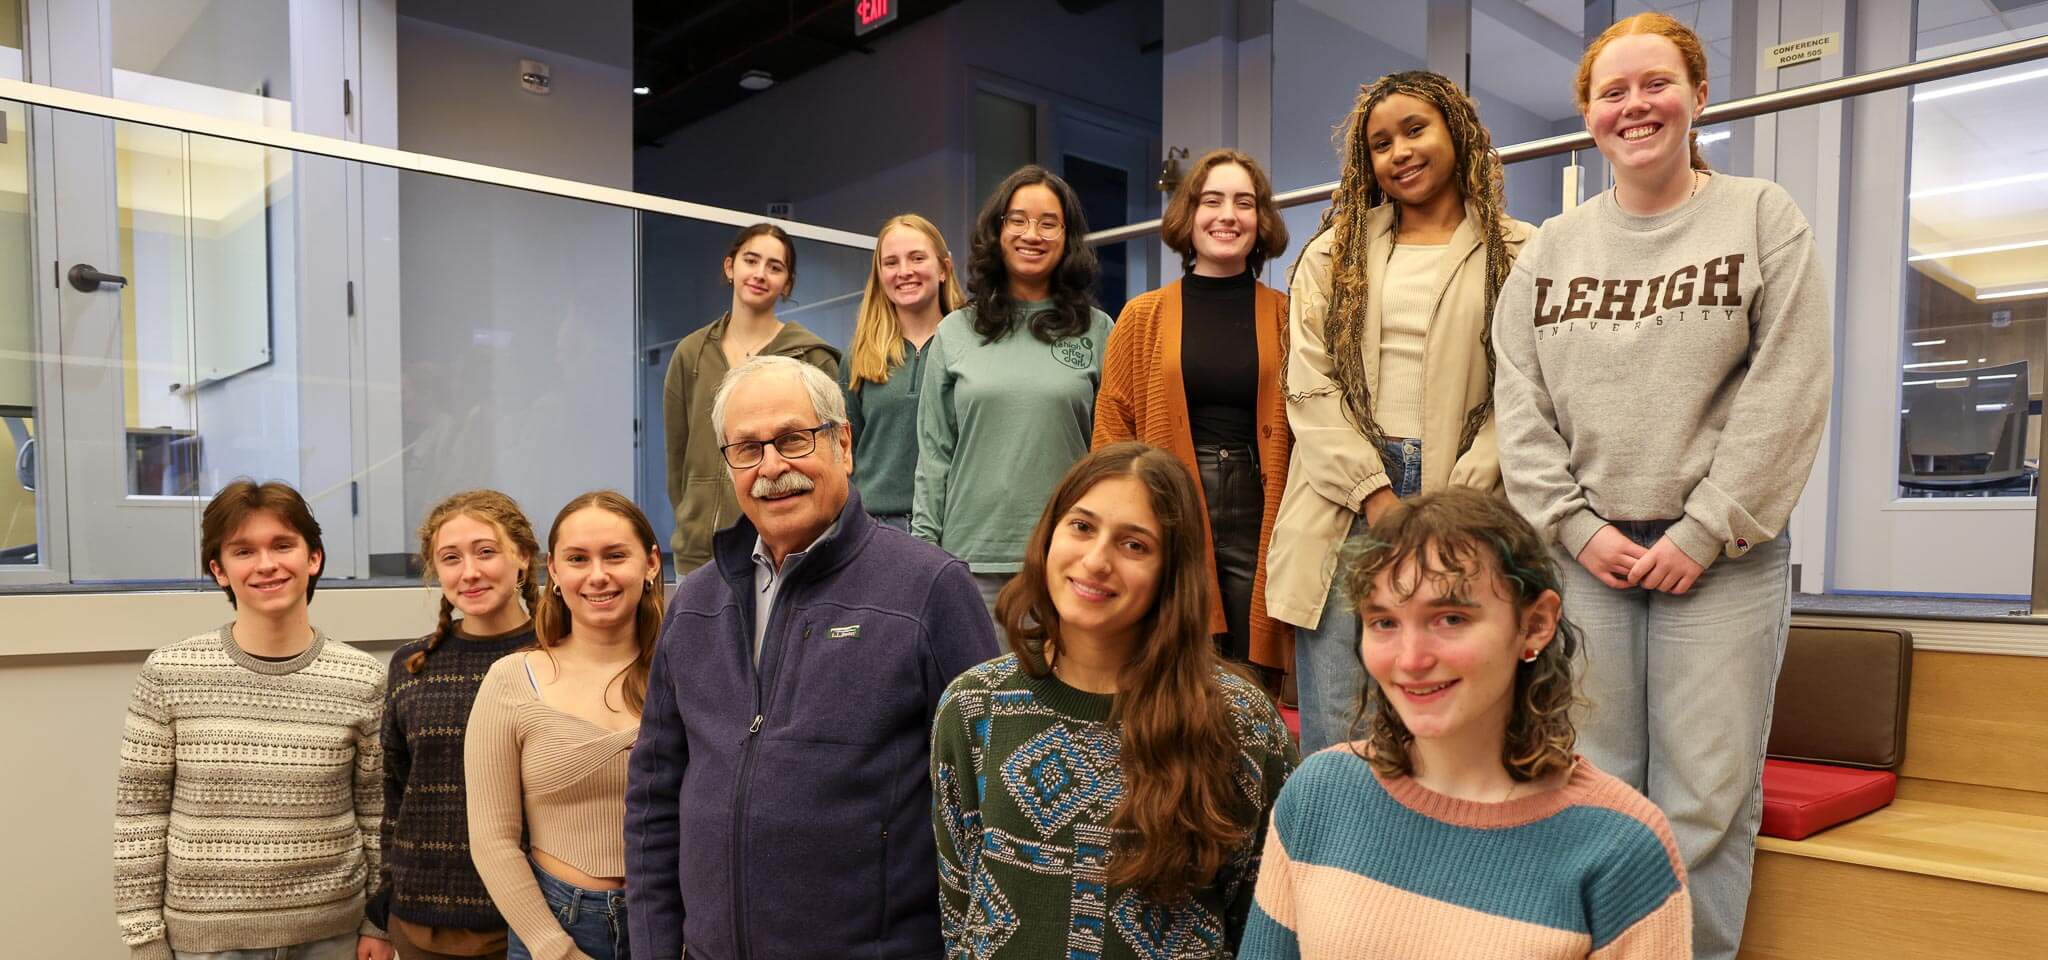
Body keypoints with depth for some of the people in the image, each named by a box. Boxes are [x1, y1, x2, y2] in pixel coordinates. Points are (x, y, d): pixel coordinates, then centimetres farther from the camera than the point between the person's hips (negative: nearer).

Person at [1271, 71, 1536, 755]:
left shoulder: (1518, 256, 8)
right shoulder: (1332, 254, 14)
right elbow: (1311, 386, 5)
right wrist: (1377, 496, -6)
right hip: (1346, 500, 1)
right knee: (1332, 735, 0)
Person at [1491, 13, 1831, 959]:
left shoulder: (1763, 217, 4)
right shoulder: (1551, 249, 11)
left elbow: (1786, 394, -5)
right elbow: (1519, 404, 5)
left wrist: (1701, 534, -11)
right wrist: (1577, 527, -6)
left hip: (1721, 555, -2)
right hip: (1583, 554, 2)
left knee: (1706, 799, 0)